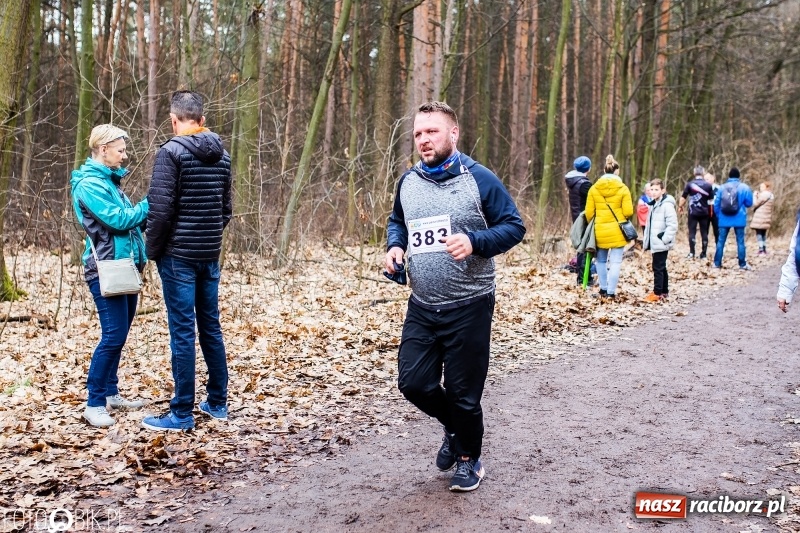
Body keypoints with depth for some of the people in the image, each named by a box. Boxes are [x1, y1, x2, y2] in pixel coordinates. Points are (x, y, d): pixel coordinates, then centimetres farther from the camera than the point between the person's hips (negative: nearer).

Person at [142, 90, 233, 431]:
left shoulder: (172, 152, -11)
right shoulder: (222, 155, 9)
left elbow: (161, 209, -16)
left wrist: (153, 250, -5)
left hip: (179, 255, -6)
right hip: (211, 256, 7)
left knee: (182, 332, -2)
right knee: (211, 327, 14)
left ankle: (182, 414, 4)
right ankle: (217, 403, 22)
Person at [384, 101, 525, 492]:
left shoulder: (479, 179, -9)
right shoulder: (408, 182, 6)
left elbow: (514, 226, -7)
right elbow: (397, 222, 22)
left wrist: (474, 243, -24)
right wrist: (395, 247, 0)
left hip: (469, 308, -5)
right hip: (421, 308, 5)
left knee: (463, 392, 4)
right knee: (413, 382, 5)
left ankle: (469, 458, 31)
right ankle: (455, 428, 35)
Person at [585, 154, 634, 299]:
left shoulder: (594, 188, 0)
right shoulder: (623, 189, -6)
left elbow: (589, 213, 1)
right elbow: (628, 212, -9)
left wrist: (593, 225, 18)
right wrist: (622, 218, 13)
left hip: (600, 231, 2)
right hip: (617, 231, -2)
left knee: (601, 260, 17)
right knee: (615, 262, 2)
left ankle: (603, 290, 21)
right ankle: (611, 292, 0)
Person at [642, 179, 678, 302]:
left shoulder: (667, 205, -14)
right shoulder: (653, 205, 15)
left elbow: (672, 225, -19)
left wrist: (664, 239, -19)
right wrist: (646, 241, 17)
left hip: (661, 244, -9)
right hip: (654, 243, 9)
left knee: (658, 268, -6)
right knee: (661, 268, 14)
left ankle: (657, 293, -1)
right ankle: (664, 292, 21)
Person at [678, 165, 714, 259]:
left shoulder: (690, 184, -4)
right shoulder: (708, 185, 0)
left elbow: (683, 197, -3)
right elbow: (711, 199, 5)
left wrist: (680, 206, 11)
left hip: (693, 212, -1)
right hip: (704, 213, 1)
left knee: (692, 232, 3)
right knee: (704, 233, 7)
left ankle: (691, 253, -2)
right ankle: (703, 254, 8)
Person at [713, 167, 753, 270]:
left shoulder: (722, 188, 1)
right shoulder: (744, 187, -3)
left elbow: (716, 204, 4)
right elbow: (749, 203, 1)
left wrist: (718, 215, 18)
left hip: (724, 219, 1)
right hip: (739, 219, -1)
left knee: (721, 241, 8)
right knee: (740, 241, 4)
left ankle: (717, 263, 9)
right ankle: (742, 264, 5)